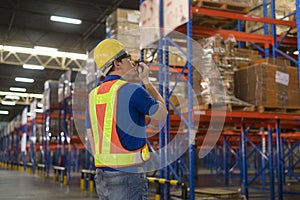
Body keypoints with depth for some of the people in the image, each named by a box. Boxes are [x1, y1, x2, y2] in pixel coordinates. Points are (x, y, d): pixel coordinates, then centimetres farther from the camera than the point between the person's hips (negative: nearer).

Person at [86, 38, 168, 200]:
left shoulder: (93, 96, 9)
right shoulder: (133, 90, -13)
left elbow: (93, 143, 12)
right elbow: (162, 113, 5)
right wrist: (146, 81, 11)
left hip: (102, 178, 8)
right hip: (128, 178, -7)